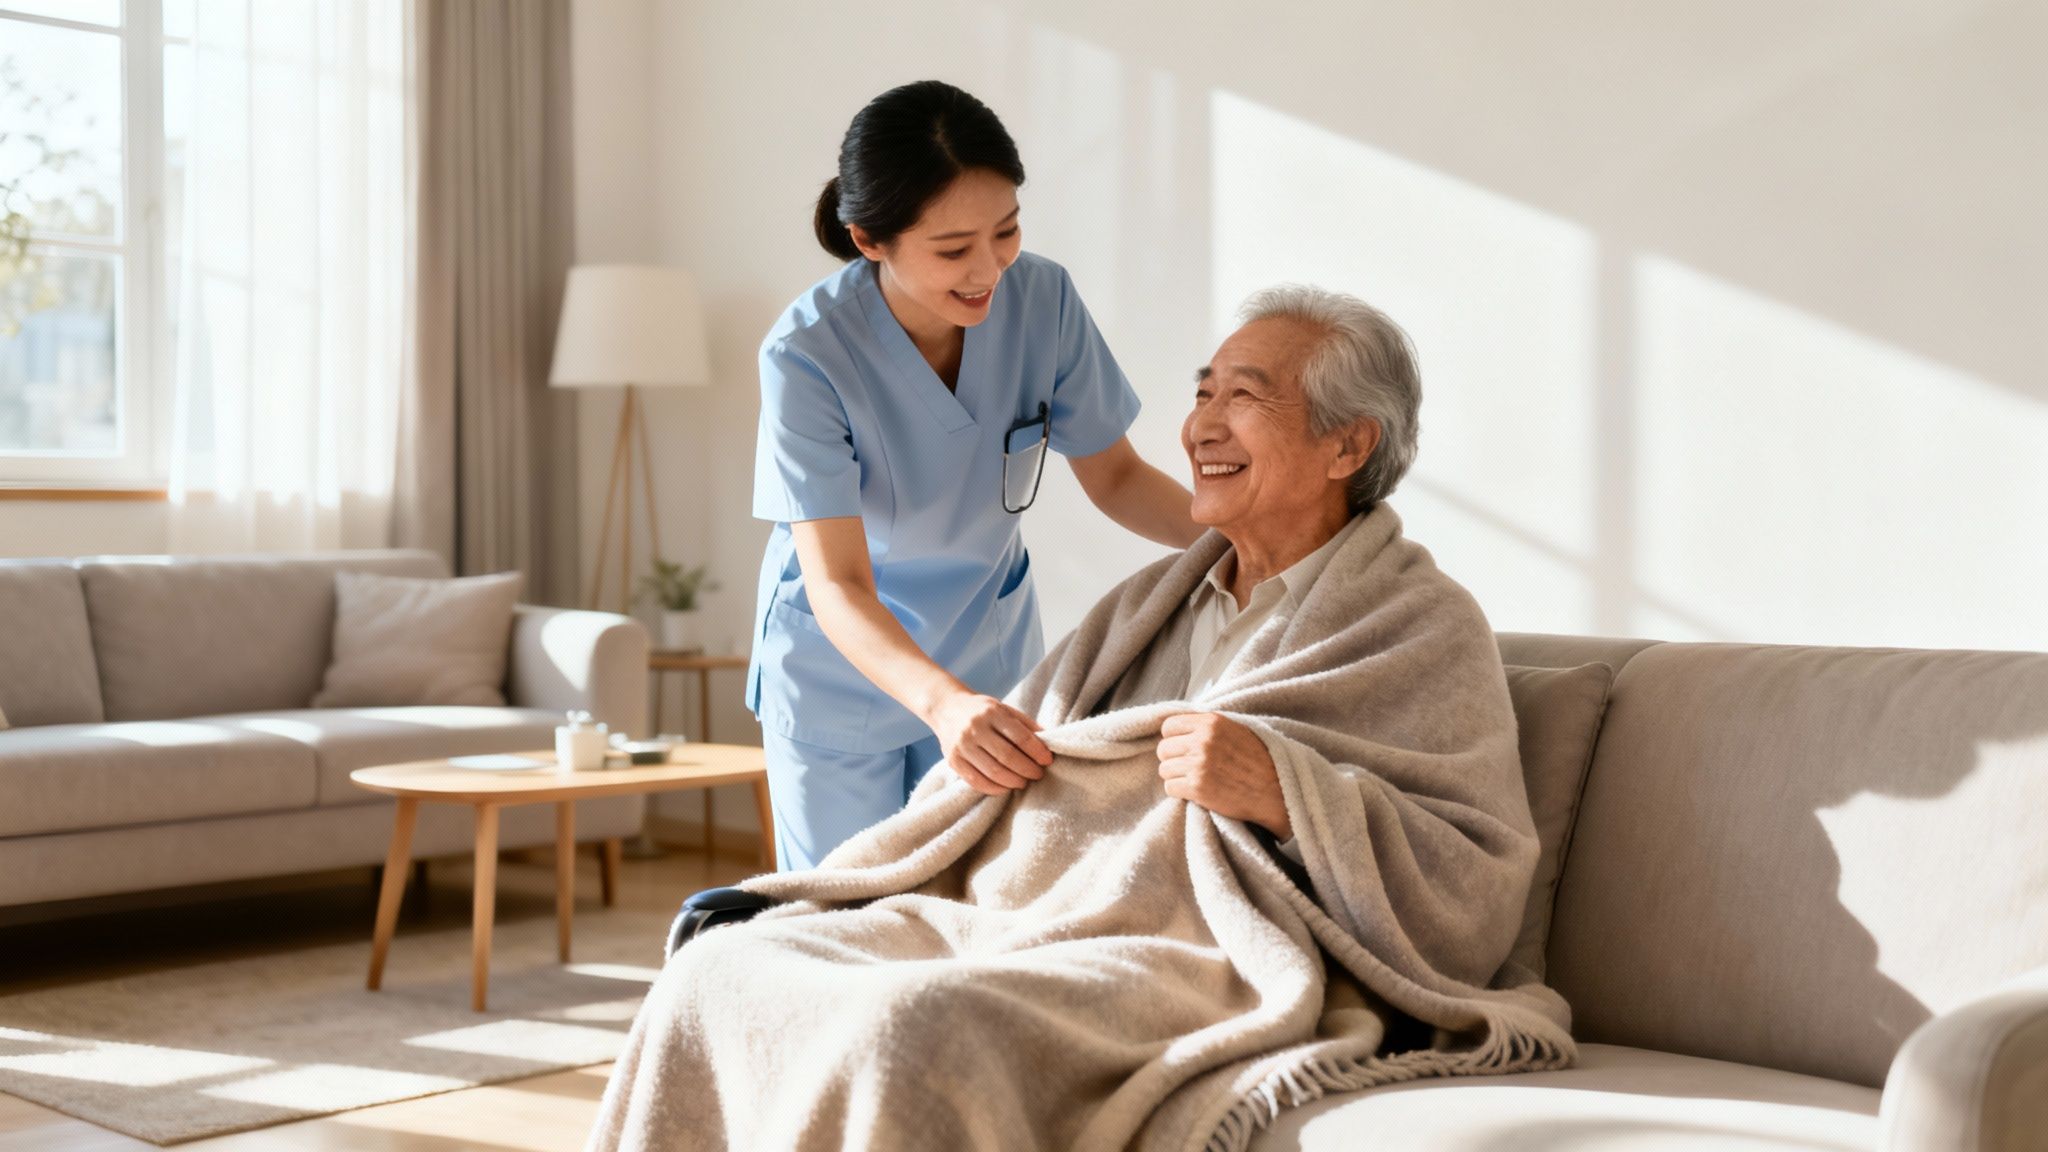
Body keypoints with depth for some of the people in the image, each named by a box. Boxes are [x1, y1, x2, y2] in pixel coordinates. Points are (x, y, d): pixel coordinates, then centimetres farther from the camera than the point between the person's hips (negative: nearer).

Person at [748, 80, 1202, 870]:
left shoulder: (1042, 298, -18)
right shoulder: (808, 354, -27)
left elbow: (1114, 477, -4)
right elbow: (838, 585, -31)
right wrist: (943, 700, -49)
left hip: (991, 655, 3)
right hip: (841, 667, -3)